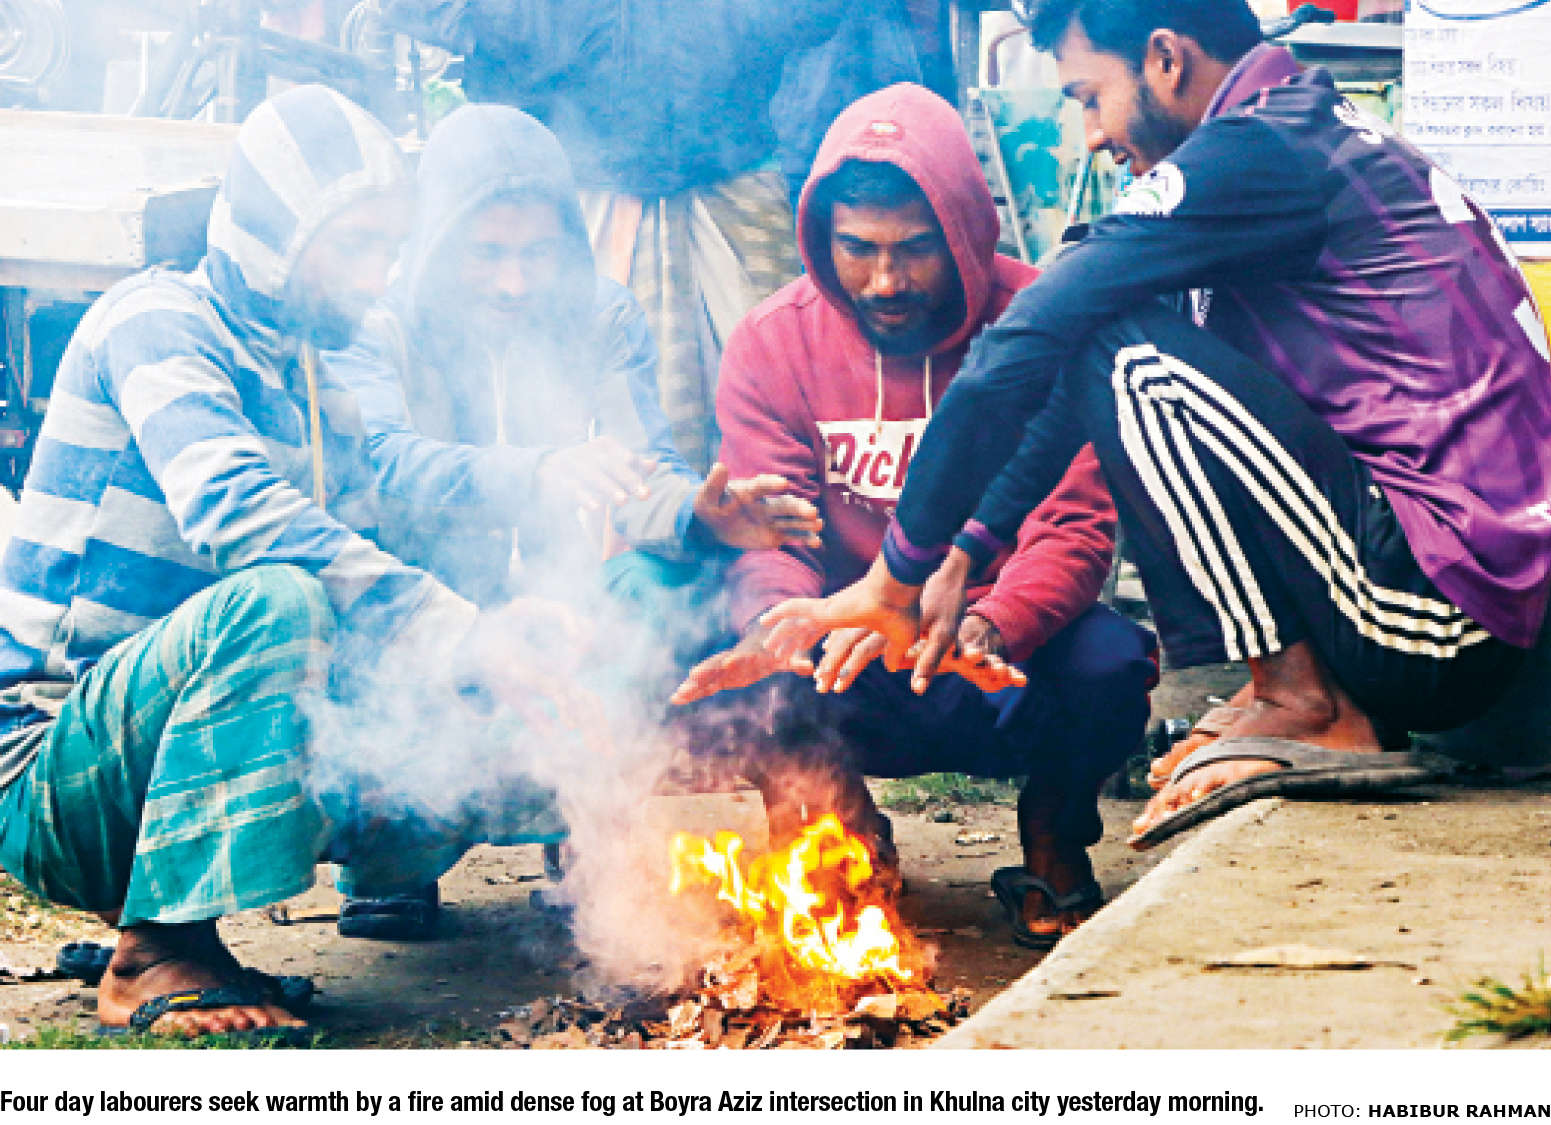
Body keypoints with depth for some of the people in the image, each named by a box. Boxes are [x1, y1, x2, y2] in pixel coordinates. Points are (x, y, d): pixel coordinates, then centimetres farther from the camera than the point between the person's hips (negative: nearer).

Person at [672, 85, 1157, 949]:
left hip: (1000, 662, -1)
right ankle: (849, 829, 6)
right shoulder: (774, 343, -2)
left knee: (1107, 664, -34)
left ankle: (1054, 834, 3)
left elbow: (1074, 530, -18)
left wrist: (985, 630, -40)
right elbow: (768, 535, -8)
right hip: (847, 684, 1)